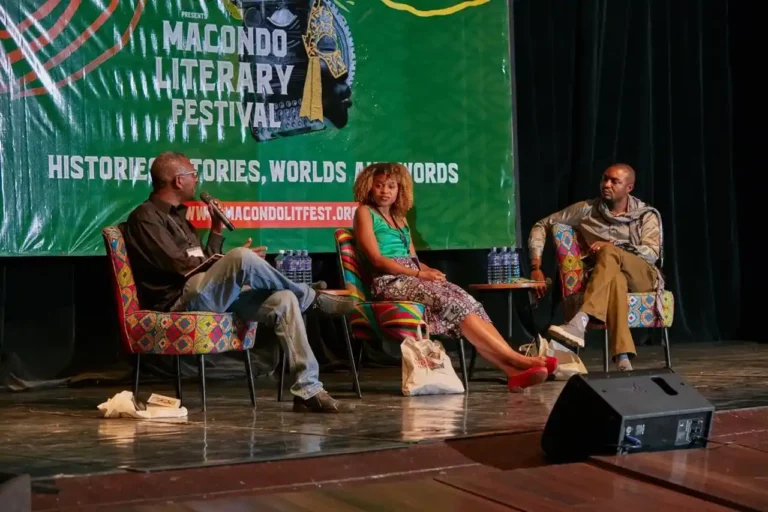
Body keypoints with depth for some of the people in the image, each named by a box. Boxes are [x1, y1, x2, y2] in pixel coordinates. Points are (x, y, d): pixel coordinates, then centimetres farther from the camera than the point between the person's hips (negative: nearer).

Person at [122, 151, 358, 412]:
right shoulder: (145, 217, -3)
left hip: (212, 297, 9)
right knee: (242, 258, -32)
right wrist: (236, 261, -8)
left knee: (283, 300, -13)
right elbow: (180, 266, -14)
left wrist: (217, 227, 16)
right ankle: (311, 297, -7)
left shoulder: (178, 216, 25)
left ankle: (307, 390, -19)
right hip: (179, 301, -9)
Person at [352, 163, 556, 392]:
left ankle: (513, 371, -33)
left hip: (412, 278, 6)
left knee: (465, 302, -19)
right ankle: (515, 358, -31)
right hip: (390, 282, -6)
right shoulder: (365, 213, 5)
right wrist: (419, 273, -12)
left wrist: (429, 270, -4)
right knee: (455, 303, -26)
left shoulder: (400, 218, 25)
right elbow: (377, 259, -6)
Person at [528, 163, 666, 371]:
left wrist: (612, 248, -20)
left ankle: (580, 323, -55)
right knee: (615, 278, -41)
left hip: (641, 276, 0)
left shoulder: (646, 215, 9)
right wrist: (536, 266, -2)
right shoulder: (587, 210, 10)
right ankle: (622, 358, -55)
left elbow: (651, 253, -7)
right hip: (604, 277, 0)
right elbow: (542, 226, 11)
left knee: (608, 252, -34)